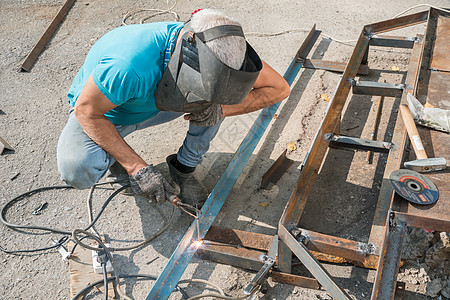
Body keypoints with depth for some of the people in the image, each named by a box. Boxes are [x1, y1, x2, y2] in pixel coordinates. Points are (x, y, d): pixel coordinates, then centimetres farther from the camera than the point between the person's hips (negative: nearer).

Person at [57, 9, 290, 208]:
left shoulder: (216, 49, -26)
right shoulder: (129, 67, -44)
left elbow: (279, 88, -19)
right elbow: (86, 110, -29)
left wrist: (221, 109, -33)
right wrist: (137, 167, -31)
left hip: (153, 106, 4)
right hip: (103, 111, -3)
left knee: (219, 100, -18)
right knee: (77, 172, -32)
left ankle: (184, 167, 1)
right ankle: (115, 154, 4)